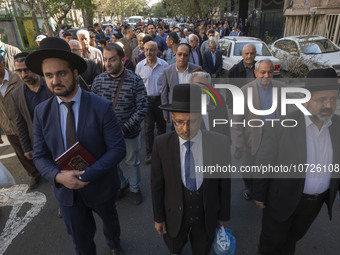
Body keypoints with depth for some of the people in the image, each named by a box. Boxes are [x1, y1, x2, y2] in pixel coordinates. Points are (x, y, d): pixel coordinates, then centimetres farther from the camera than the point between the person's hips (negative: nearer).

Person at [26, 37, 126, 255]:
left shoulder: (102, 107, -20)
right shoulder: (41, 112, -9)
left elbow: (118, 149, -20)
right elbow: (40, 156, -3)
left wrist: (87, 175, -26)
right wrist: (58, 176, -22)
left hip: (100, 186, -1)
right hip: (66, 190, 2)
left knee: (110, 220, 29)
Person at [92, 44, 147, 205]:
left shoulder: (135, 80, -15)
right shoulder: (98, 80, -6)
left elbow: (142, 108, -16)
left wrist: (124, 129, -21)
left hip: (130, 133, -3)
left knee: (132, 162, 17)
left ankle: (134, 188, 43)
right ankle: (121, 184, 49)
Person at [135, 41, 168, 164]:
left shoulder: (164, 65, -5)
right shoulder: (140, 66, 0)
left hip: (160, 99, 0)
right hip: (146, 100, 0)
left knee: (162, 126, 13)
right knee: (148, 127, 2)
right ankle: (149, 153, 15)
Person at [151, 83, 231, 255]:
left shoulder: (219, 143, -20)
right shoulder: (161, 144, -20)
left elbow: (224, 182, -8)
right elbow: (157, 184, -9)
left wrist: (224, 215, 2)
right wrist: (158, 218, -1)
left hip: (207, 216, 0)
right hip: (175, 215, 1)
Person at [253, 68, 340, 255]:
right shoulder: (282, 127, -24)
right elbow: (263, 165, -16)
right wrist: (259, 195, -8)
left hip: (317, 200, 4)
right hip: (283, 198, -4)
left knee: (295, 235, 28)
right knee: (273, 238, 19)